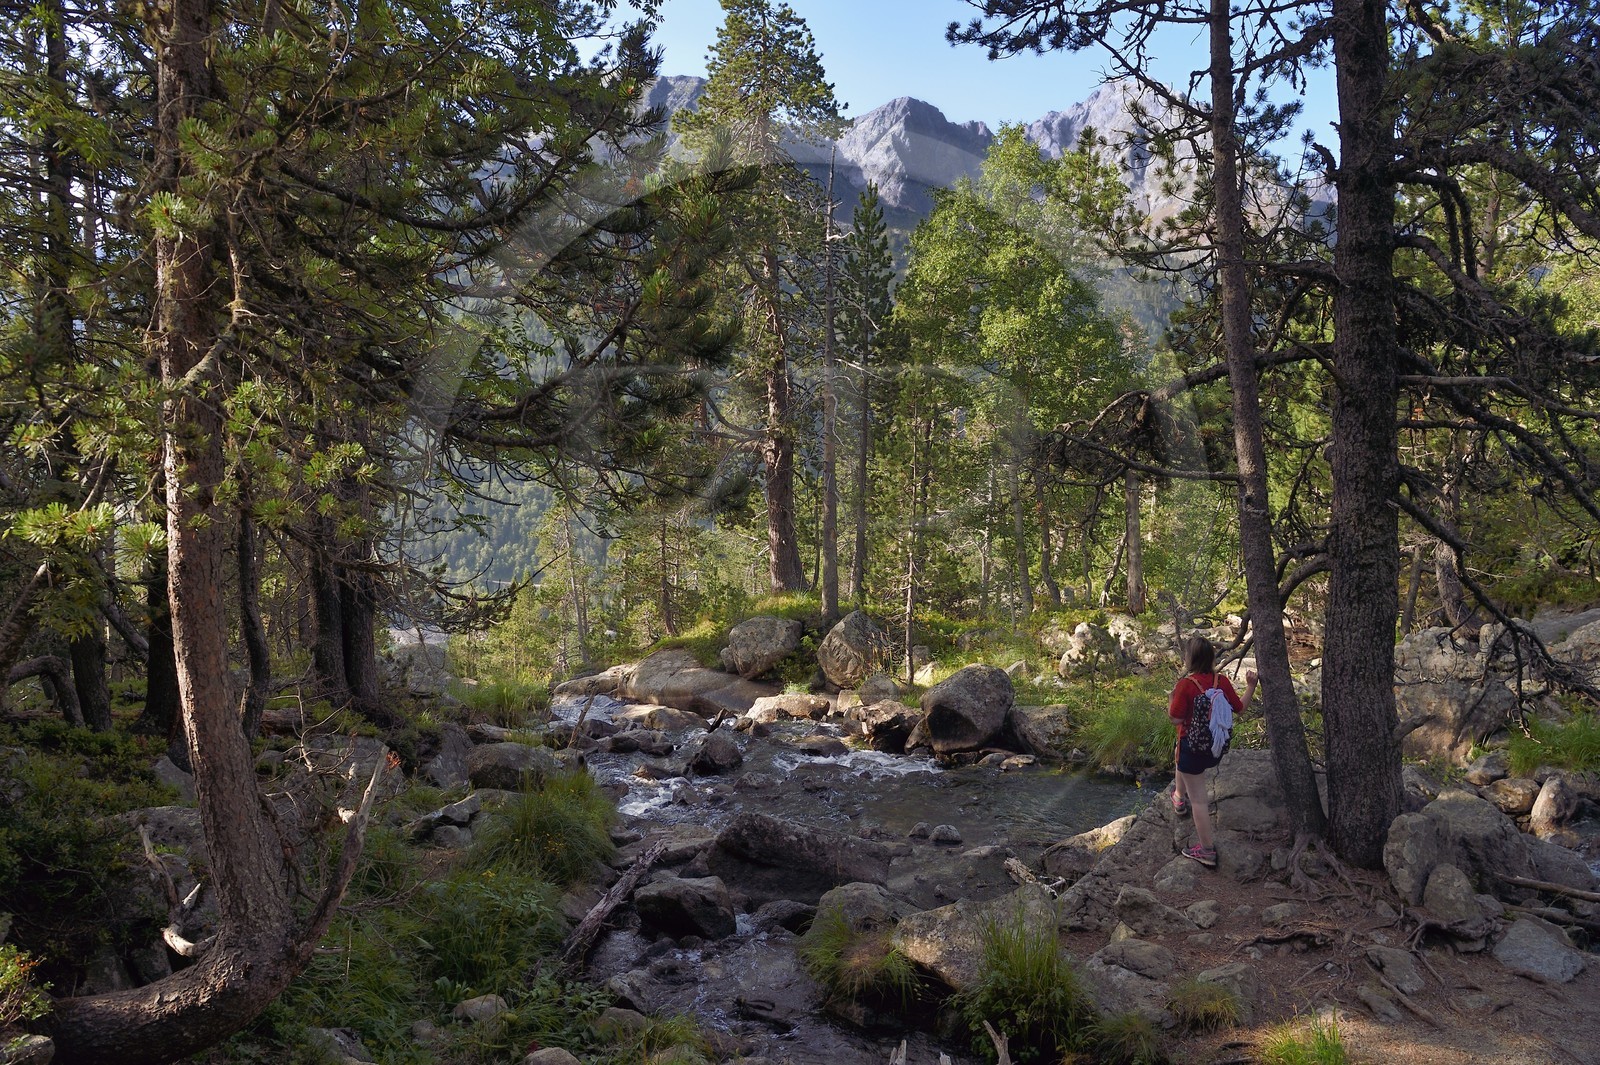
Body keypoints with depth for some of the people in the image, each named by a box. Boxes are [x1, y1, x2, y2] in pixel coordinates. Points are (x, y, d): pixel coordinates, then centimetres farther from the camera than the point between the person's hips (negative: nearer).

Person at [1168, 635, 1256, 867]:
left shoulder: (1186, 685, -24)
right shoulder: (1222, 681, -9)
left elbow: (1176, 718, -20)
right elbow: (1240, 709, 2)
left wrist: (1171, 698, -4)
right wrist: (1250, 686, 14)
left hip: (1193, 746, -7)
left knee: (1198, 800, 3)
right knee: (1183, 761, 38)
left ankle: (1207, 851, 9)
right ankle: (1180, 799, 61)